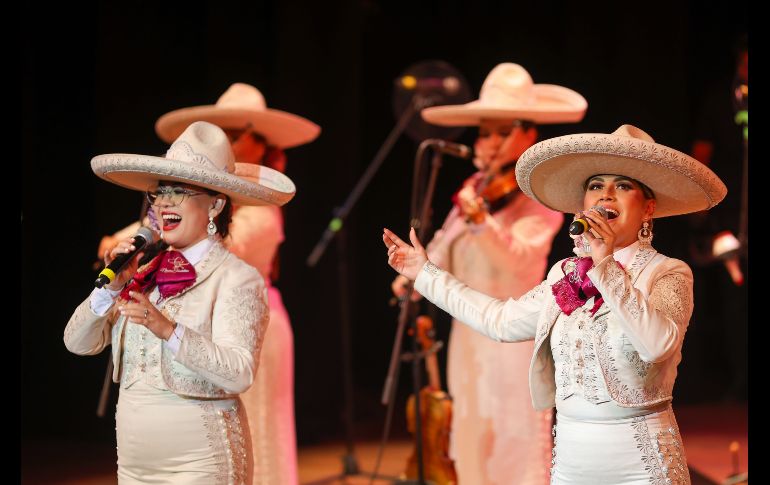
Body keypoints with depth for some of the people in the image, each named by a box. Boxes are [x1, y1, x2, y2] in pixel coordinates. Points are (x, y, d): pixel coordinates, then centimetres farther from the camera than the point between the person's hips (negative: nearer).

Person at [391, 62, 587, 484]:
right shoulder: (476, 188, 10)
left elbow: (520, 257, -29)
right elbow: (447, 246, 17)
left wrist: (480, 220, -45)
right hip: (469, 334, 8)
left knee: (516, 448, -9)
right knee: (472, 447, 13)